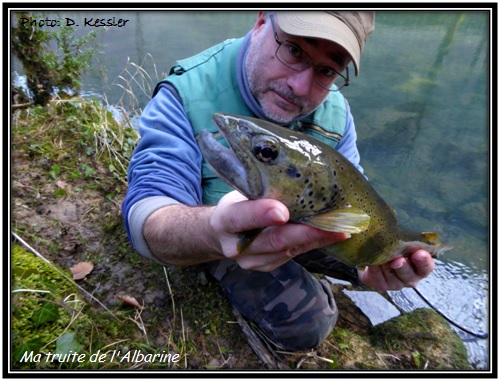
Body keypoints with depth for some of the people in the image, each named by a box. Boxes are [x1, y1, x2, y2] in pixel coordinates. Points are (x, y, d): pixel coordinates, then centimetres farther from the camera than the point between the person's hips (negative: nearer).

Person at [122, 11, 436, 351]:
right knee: (305, 323, -19)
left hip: (308, 226, 5)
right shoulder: (187, 94, -27)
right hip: (230, 241, -4)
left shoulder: (335, 111, -10)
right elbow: (144, 217, -35)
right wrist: (214, 232, -59)